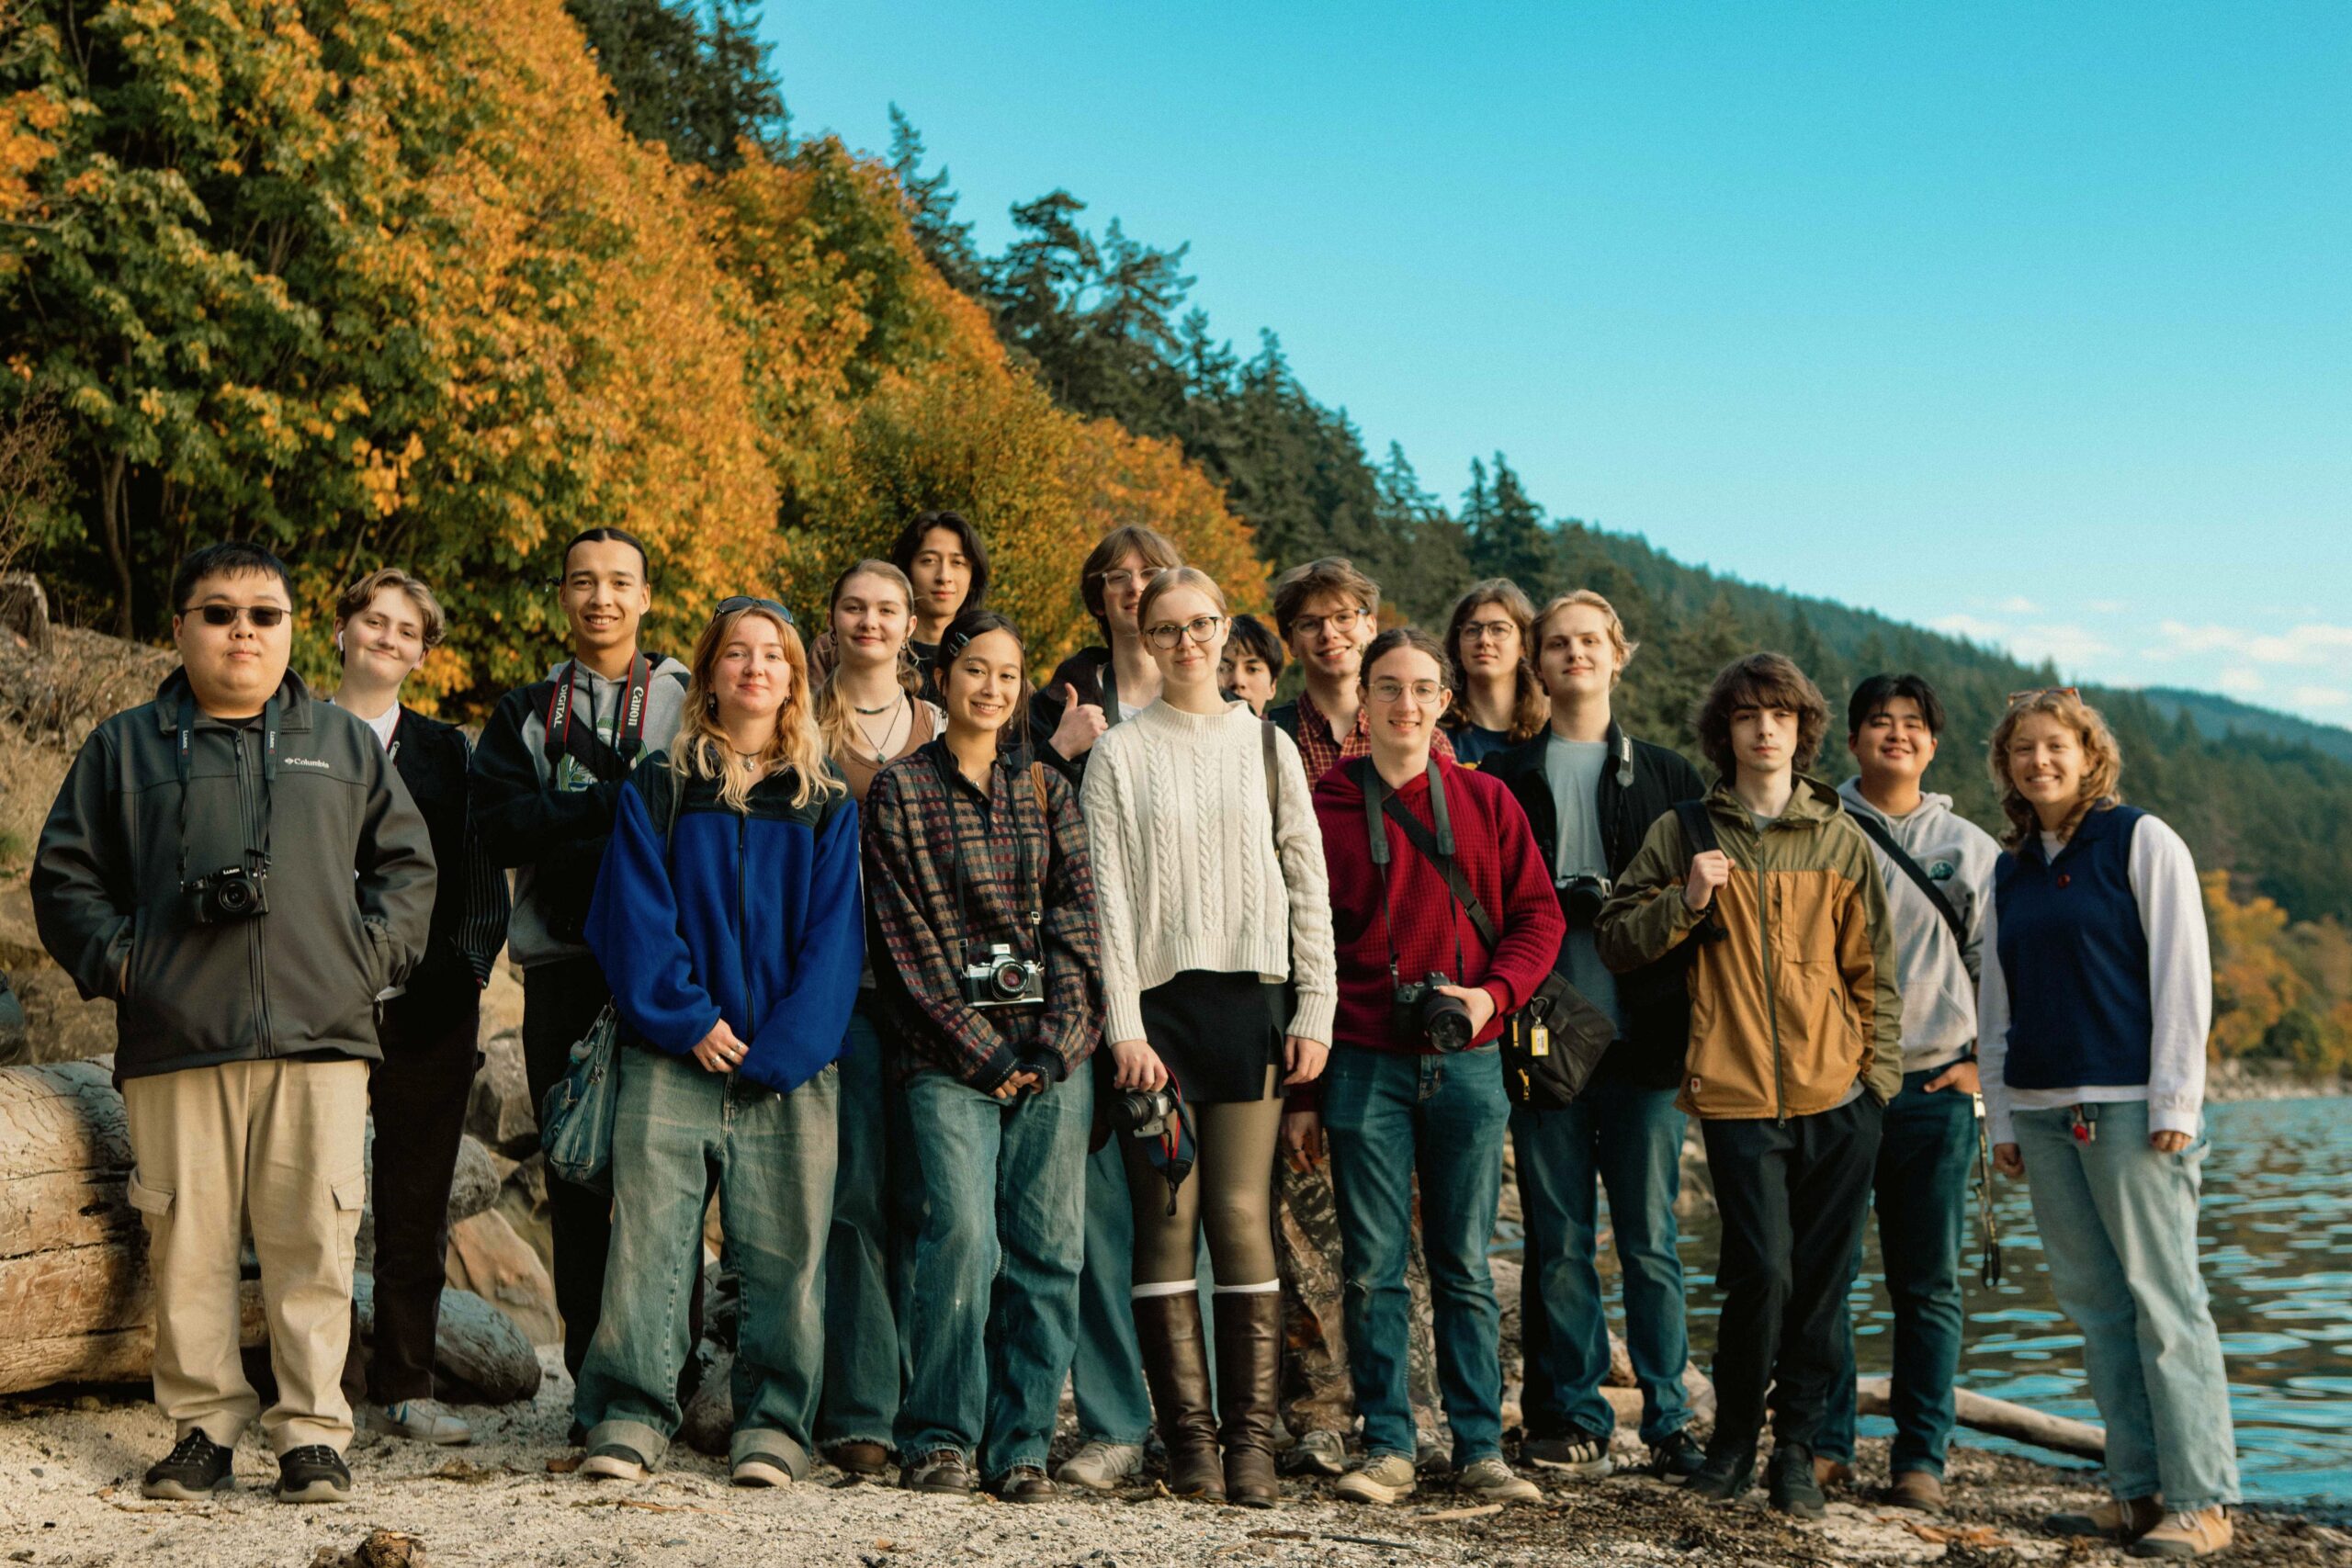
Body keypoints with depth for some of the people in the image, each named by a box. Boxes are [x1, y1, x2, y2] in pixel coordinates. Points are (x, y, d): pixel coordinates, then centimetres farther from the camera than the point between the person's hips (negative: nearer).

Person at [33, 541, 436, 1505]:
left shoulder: (345, 745, 16)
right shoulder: (125, 747, 14)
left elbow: (405, 863, 17)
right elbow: (64, 877, 14)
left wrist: (368, 956, 3)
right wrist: (118, 960, 1)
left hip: (318, 1036, 0)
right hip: (174, 1041, 0)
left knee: (312, 1241, -2)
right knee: (186, 1241, 1)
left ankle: (312, 1433, 7)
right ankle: (202, 1426, 14)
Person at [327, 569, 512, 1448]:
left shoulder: (447, 752, 14)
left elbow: (480, 881, 11)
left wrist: (463, 968, -4)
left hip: (425, 1005, 2)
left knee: (417, 1206, 3)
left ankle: (405, 1388, 10)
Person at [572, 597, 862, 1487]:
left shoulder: (827, 803, 10)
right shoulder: (658, 789, 9)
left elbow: (833, 937, 3)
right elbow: (632, 915, 1)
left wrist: (781, 1048, -8)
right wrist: (688, 1018, -10)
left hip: (789, 1066, 1)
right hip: (671, 1057, 0)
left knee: (783, 1248, 1)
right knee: (648, 1237, -3)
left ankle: (773, 1421, 11)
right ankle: (631, 1415, 7)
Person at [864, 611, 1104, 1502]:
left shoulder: (1047, 791, 15)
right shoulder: (899, 790, 6)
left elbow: (1076, 921, 8)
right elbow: (909, 936, -1)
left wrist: (1057, 1041, -6)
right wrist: (982, 1051, -7)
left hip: (1053, 1053, 3)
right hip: (952, 1053, -3)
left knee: (1048, 1247, -1)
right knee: (964, 1230, -17)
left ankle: (1020, 1445, 9)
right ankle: (939, 1438, -3)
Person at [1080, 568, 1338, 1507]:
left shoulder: (1267, 745, 12)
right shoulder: (1120, 754, 8)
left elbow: (1308, 884, 10)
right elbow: (1108, 897, 1)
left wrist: (1314, 1010, 1)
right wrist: (1124, 1027, -8)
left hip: (1250, 999, 1)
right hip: (1157, 1003, -1)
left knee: (1241, 1217, -5)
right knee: (1168, 1218, -3)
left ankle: (1251, 1440, 0)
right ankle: (1190, 1440, 3)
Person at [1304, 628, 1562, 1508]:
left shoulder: (1485, 801, 8)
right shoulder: (1325, 807, 4)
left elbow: (1538, 915, 8)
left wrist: (1494, 992, -9)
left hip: (1465, 1064, 1)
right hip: (1364, 1064, -1)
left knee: (1466, 1267, 6)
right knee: (1373, 1267, 2)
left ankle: (1480, 1449, 14)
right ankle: (1387, 1446, 12)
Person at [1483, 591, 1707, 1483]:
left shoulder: (1669, 777, 13)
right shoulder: (1505, 778, 11)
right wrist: (1567, 902, -11)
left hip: (1643, 1037, 0)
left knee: (1650, 1240, 2)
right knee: (1558, 1242, 3)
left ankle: (1668, 1419, 11)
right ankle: (1572, 1421, 11)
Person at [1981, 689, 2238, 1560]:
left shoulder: (2142, 841, 0)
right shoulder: (2010, 872, 15)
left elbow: (2181, 972, -5)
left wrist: (2175, 1102, -11)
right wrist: (2001, 1118, 12)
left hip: (2130, 1108, -6)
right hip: (2044, 1112, 6)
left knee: (2162, 1301, -4)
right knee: (2095, 1306, 7)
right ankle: (2137, 1490, 13)